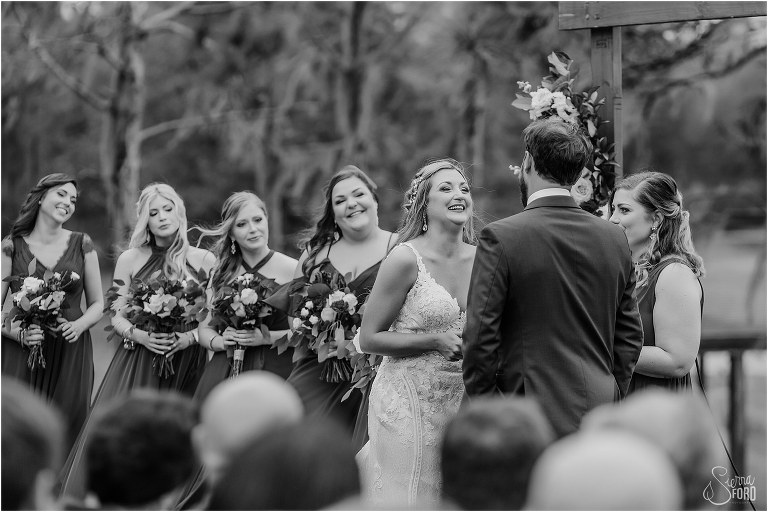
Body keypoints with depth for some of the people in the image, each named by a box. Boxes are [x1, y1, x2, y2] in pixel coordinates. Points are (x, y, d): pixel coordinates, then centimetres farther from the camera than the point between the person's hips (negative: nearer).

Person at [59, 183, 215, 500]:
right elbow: (117, 317, 7)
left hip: (186, 364, -1)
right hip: (137, 363, 1)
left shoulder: (203, 260, 5)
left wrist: (189, 337, -13)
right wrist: (140, 335, -12)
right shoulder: (130, 260, 7)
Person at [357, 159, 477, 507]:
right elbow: (369, 338, -8)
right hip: (409, 402, -5)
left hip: (462, 401, 5)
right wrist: (436, 341, -15)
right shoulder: (405, 259, -10)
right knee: (408, 495, -3)